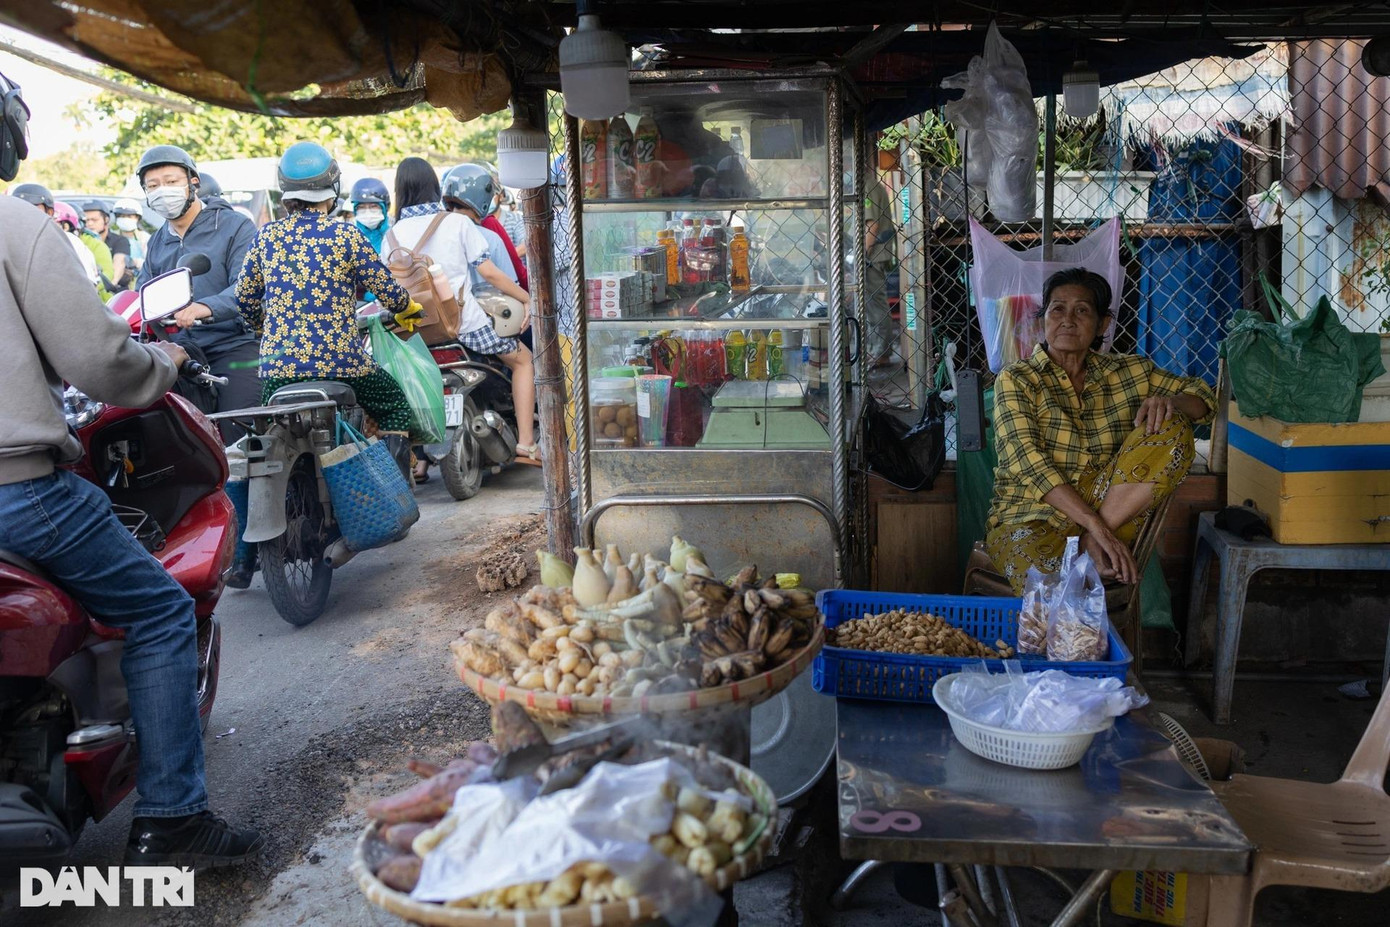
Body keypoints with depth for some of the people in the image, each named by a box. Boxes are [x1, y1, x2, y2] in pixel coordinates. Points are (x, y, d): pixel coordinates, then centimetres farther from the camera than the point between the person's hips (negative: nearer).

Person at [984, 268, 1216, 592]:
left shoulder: (1128, 371, 13)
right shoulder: (1016, 380, 0)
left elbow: (1202, 396, 14)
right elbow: (1028, 463, -13)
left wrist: (1169, 402, -12)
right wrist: (1096, 525, -23)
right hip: (1030, 518, -5)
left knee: (1172, 427, -16)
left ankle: (1092, 544, -21)